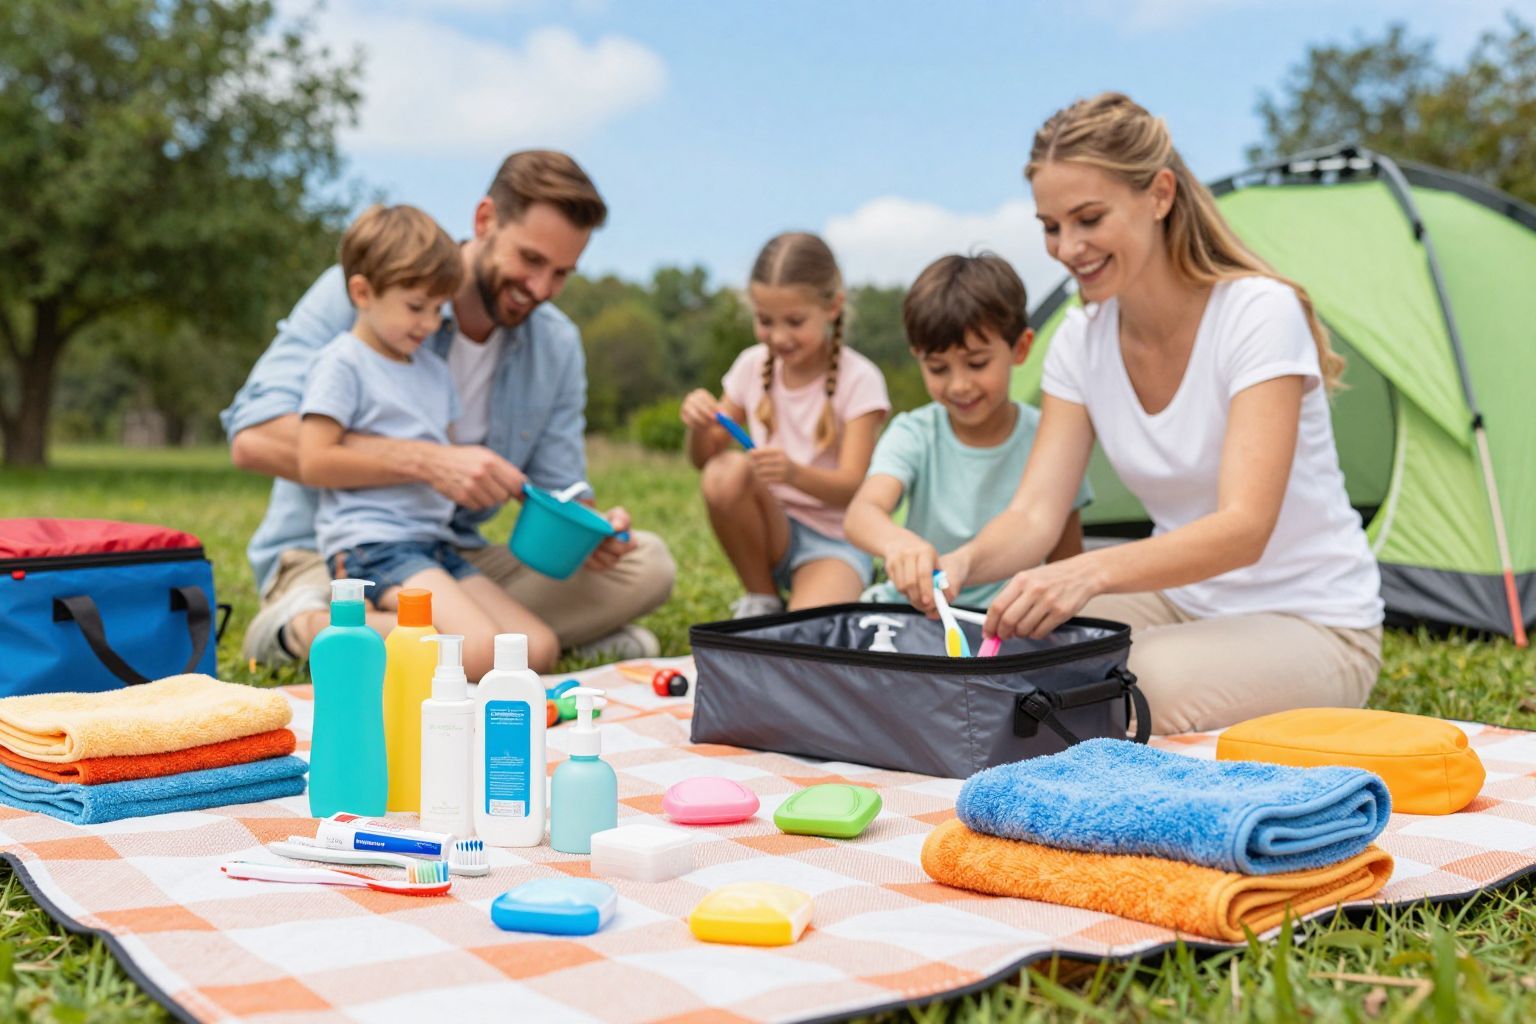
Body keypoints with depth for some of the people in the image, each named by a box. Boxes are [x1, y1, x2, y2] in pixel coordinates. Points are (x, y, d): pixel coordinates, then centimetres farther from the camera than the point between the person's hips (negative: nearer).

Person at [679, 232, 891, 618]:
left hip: (835, 540, -5)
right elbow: (703, 459, 5)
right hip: (772, 529, 5)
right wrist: (700, 426, -20)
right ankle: (761, 600, -7)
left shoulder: (858, 379, -11)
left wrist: (794, 473, -40)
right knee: (724, 473, -28)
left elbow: (852, 489, -18)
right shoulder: (753, 366, 1)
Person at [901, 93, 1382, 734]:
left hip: (1313, 627, -5)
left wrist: (1091, 571, -50)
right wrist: (963, 561, -33)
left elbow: (1243, 529, -33)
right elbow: (1035, 511, -9)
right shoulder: (1082, 341, -3)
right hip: (1184, 603, 5)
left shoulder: (1260, 314, -22)